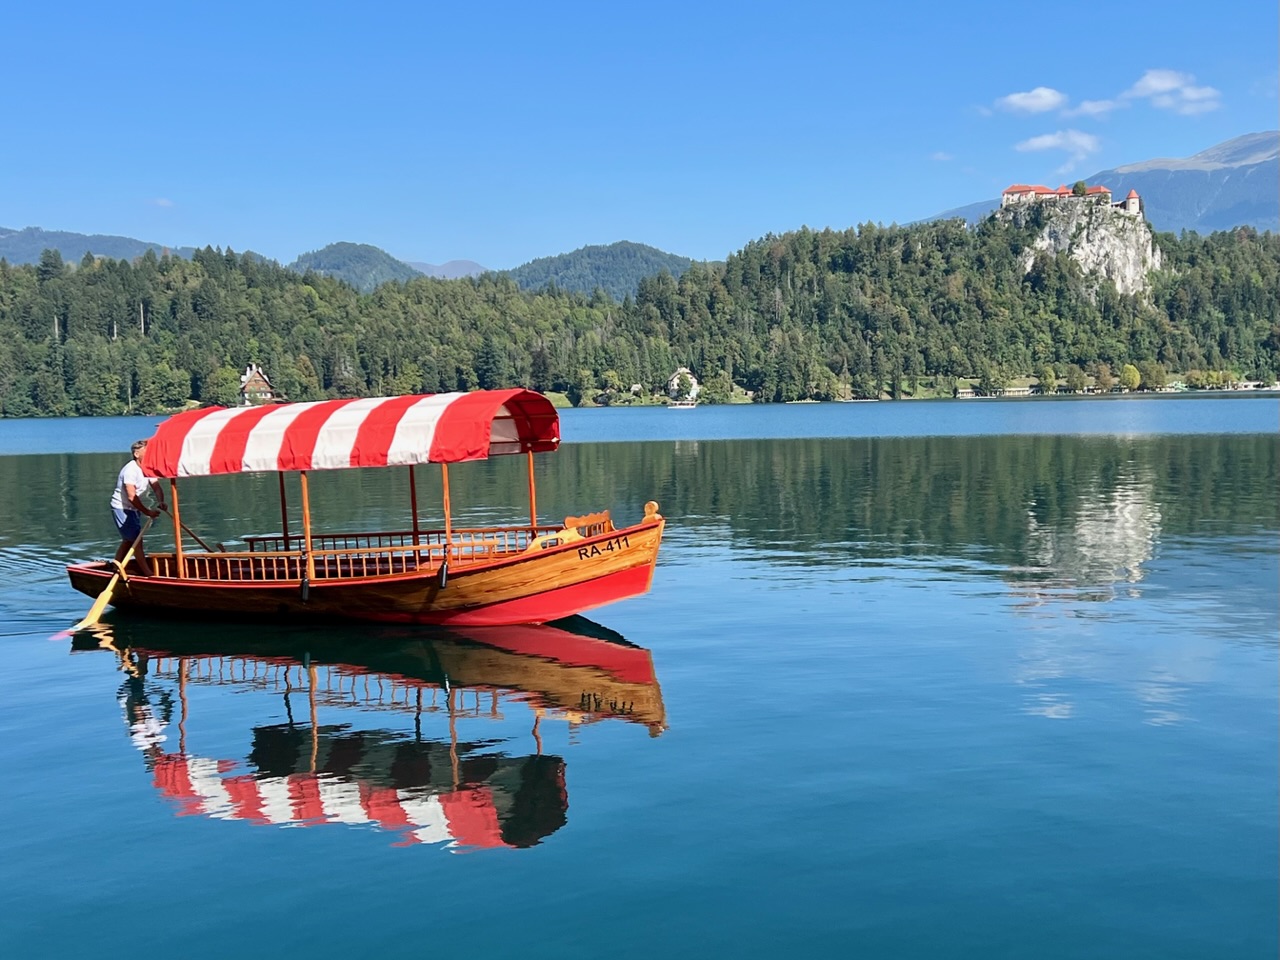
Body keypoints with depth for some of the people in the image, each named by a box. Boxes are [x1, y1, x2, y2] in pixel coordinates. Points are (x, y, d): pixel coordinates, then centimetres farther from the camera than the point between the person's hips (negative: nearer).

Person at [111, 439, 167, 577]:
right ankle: (147, 573, -10)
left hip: (133, 508, 9)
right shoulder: (130, 470, -25)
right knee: (136, 539, -10)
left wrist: (160, 502, -25)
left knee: (128, 540, 19)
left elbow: (156, 488, -5)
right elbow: (132, 497, -30)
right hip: (121, 507, -9)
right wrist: (147, 512, -28)